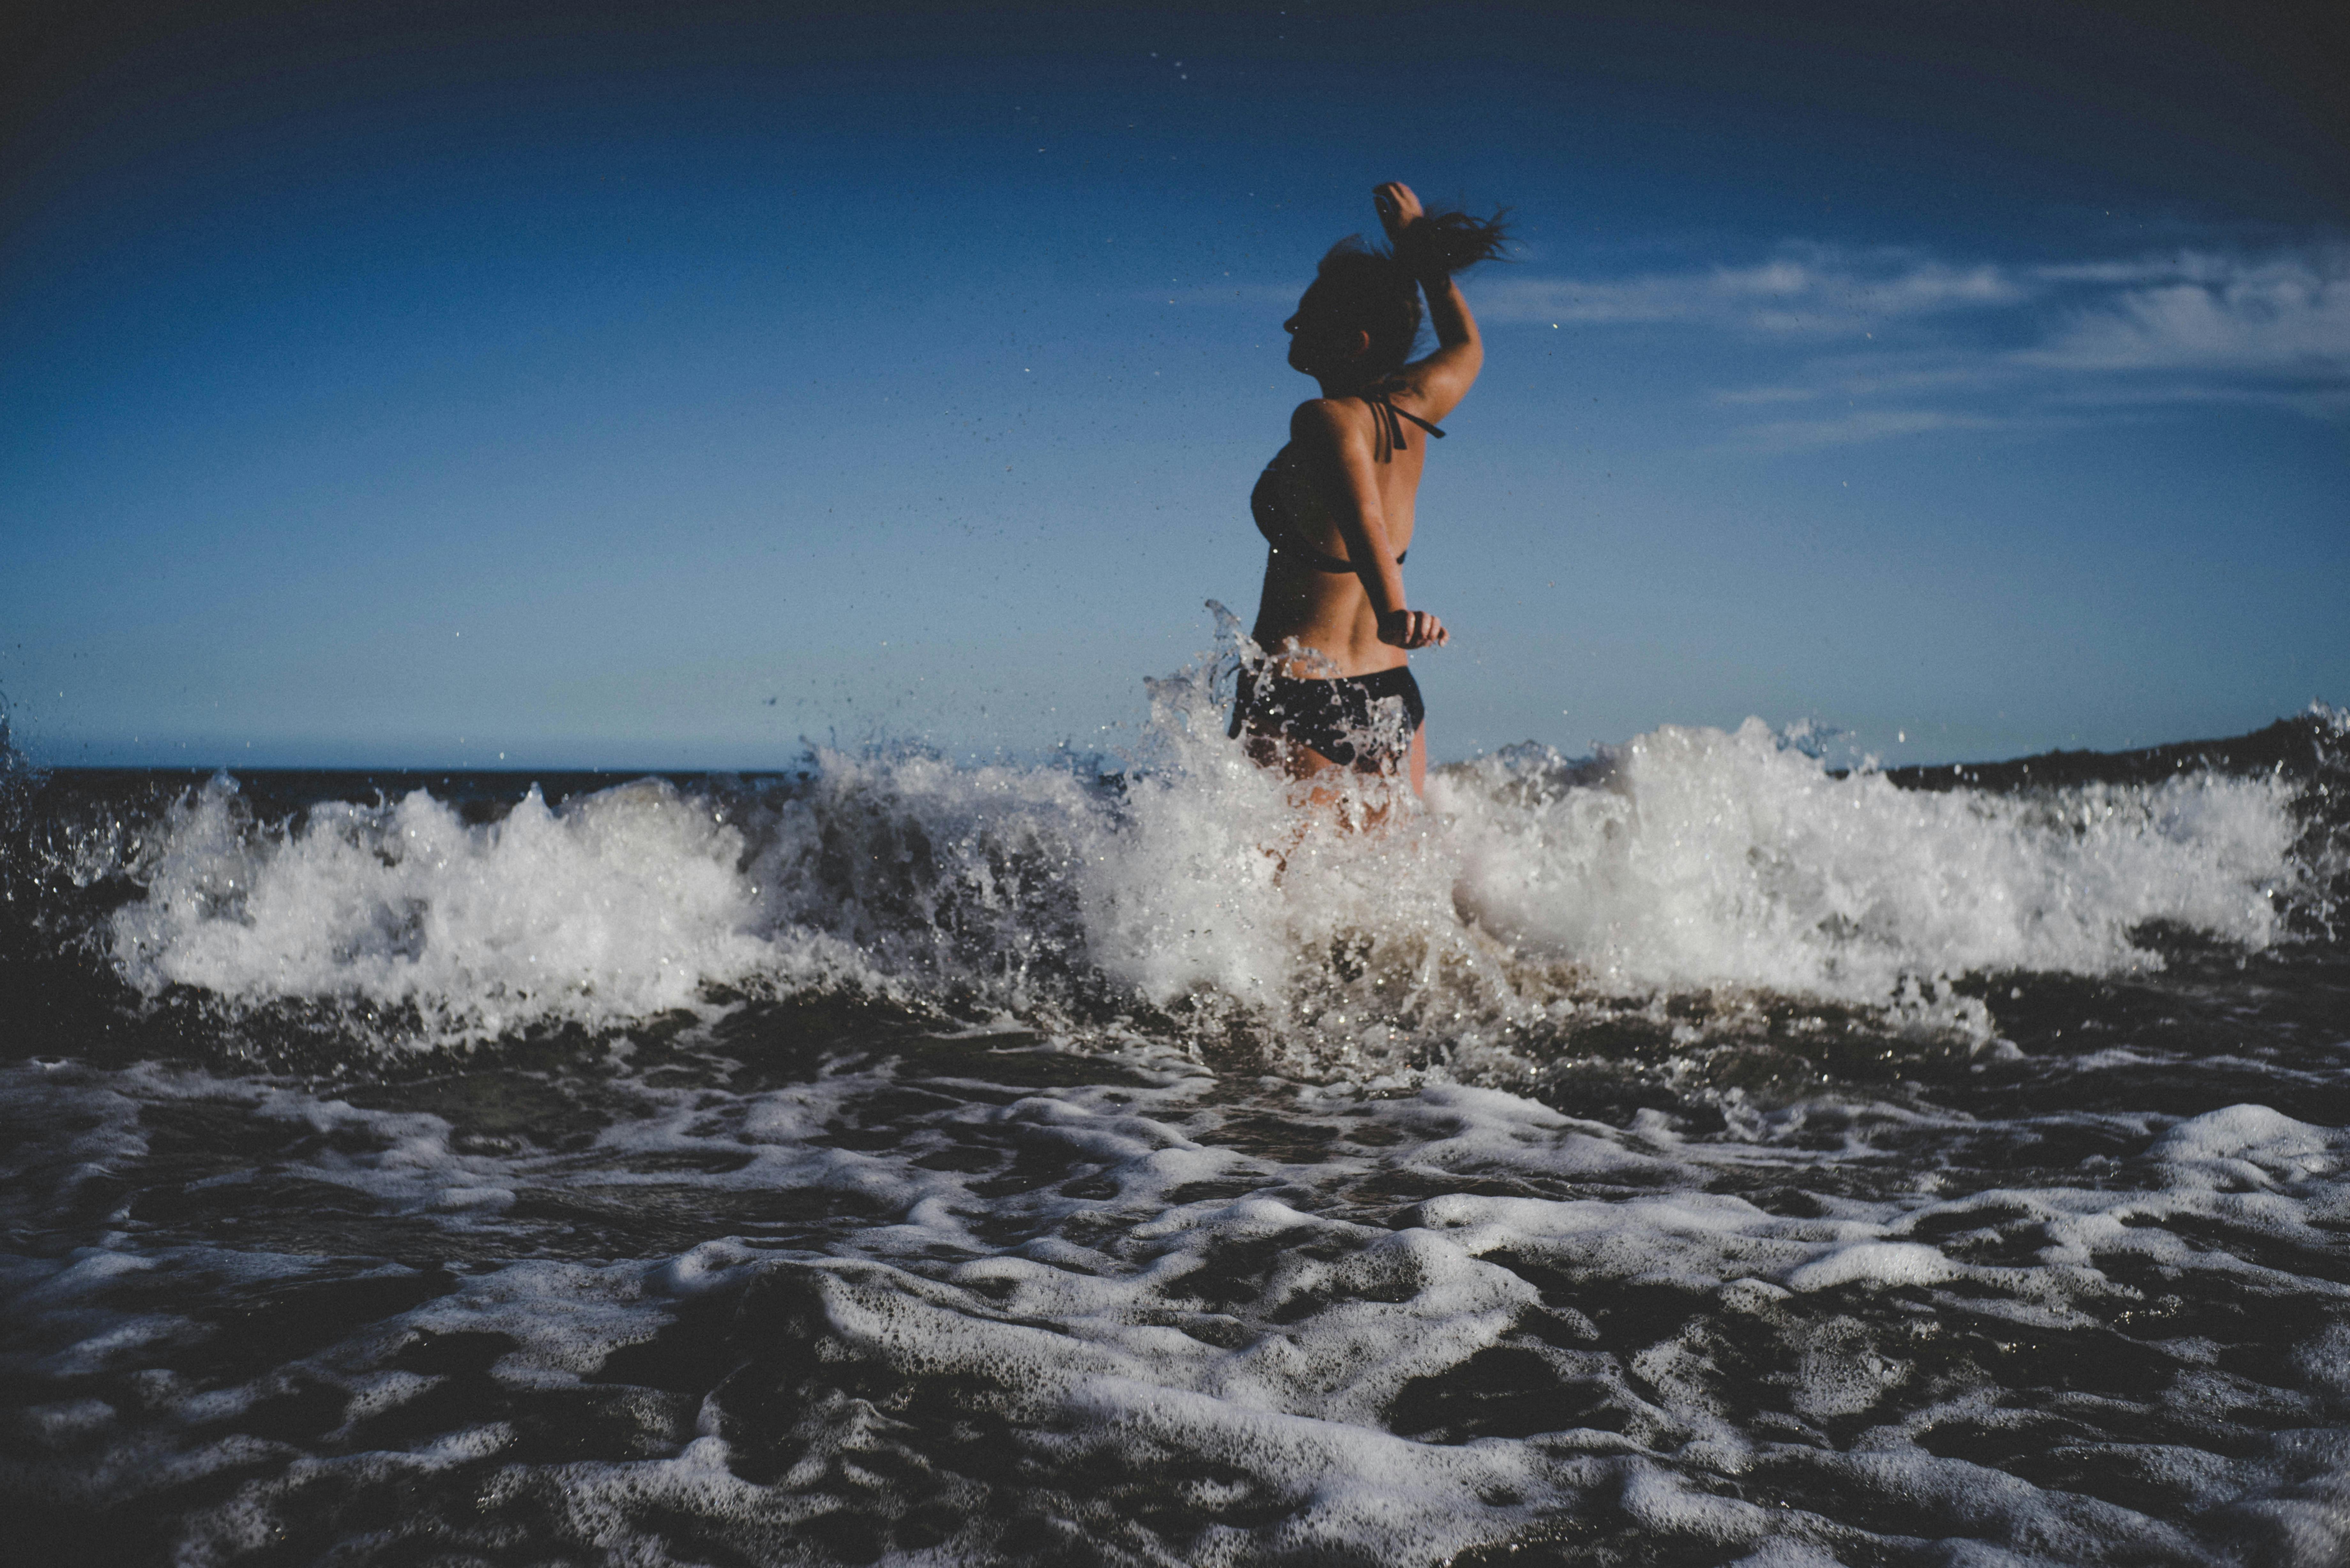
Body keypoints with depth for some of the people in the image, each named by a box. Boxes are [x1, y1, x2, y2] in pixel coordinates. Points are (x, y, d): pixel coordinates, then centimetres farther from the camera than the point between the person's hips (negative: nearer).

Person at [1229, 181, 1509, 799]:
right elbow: (1466, 346, 28)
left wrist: (1395, 615, -48)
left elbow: (1364, 518, -33)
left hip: (1295, 698, -7)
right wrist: (1418, 251, 35)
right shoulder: (1414, 406, 6)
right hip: (1394, 697, 8)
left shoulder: (1326, 419, -14)